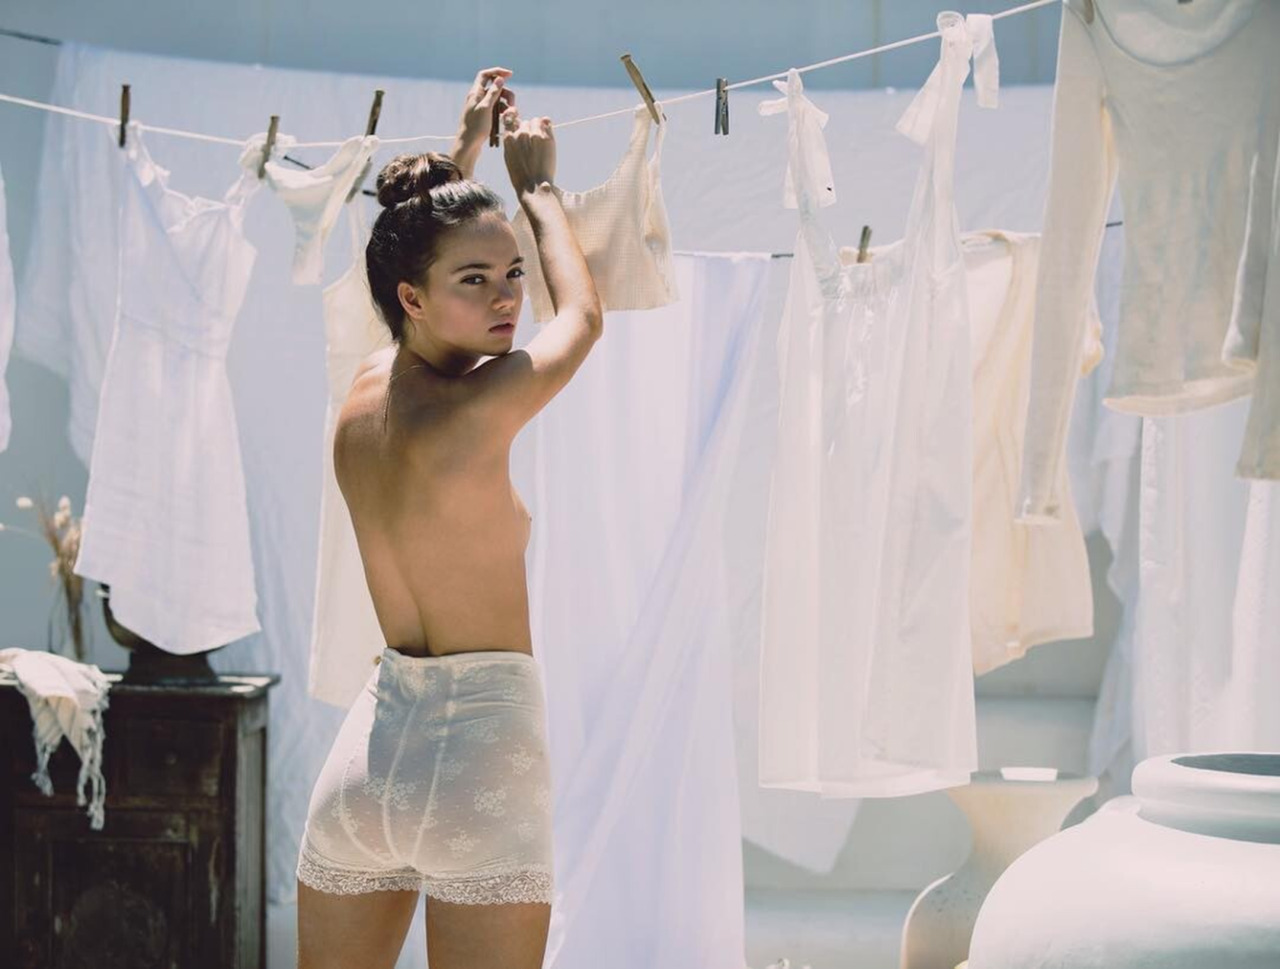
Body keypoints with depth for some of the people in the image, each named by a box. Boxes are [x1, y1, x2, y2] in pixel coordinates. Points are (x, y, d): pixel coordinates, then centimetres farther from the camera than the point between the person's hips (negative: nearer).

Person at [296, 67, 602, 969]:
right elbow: (585, 317, 5)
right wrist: (539, 186, 18)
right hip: (483, 746, -8)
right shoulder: (476, 411, -15)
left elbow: (425, 241, 27)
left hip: (368, 746, 8)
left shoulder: (364, 392, 6)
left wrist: (461, 157, 37)